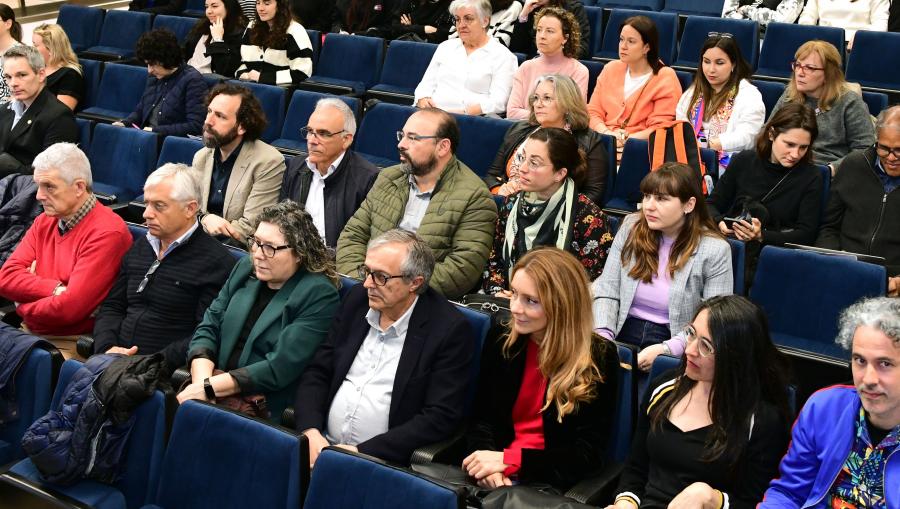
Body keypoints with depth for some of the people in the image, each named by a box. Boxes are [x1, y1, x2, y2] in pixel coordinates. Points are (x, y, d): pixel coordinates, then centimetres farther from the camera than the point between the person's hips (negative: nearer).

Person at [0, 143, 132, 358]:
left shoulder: (106, 233, -14)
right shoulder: (44, 222, 12)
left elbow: (69, 308, -19)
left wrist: (23, 304, -1)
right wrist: (55, 289, -14)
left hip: (69, 344, -7)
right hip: (29, 332, 8)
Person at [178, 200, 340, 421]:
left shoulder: (318, 295, -10)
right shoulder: (245, 268, 10)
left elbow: (280, 367, -16)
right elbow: (208, 328, 8)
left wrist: (209, 388, -17)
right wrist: (201, 380, -11)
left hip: (267, 411, -6)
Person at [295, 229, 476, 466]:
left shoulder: (450, 329, -10)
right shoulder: (357, 299, 6)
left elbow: (440, 418, -13)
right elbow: (317, 373, 9)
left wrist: (362, 453, -18)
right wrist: (311, 432, -9)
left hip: (386, 462, -4)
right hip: (323, 446, 4)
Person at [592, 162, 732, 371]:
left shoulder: (715, 250, -5)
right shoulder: (631, 227, 6)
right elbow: (606, 290, 5)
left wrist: (664, 349, -21)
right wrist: (603, 335, -12)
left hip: (674, 346, -3)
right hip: (623, 334, 3)